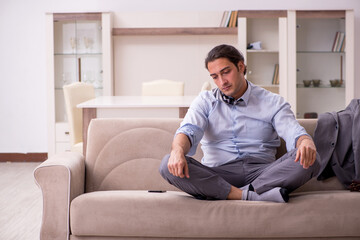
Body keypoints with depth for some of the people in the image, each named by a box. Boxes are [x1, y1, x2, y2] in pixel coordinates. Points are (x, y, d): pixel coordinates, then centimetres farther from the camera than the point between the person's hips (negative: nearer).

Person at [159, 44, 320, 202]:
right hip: (217, 174, 0)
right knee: (169, 165, -27)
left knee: (310, 161, -27)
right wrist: (178, 151, -29)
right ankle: (253, 196, -34)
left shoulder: (272, 102, 13)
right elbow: (188, 130, -3)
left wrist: (306, 142, -29)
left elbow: (294, 133, -3)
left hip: (262, 172, 0)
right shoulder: (205, 101, 15)